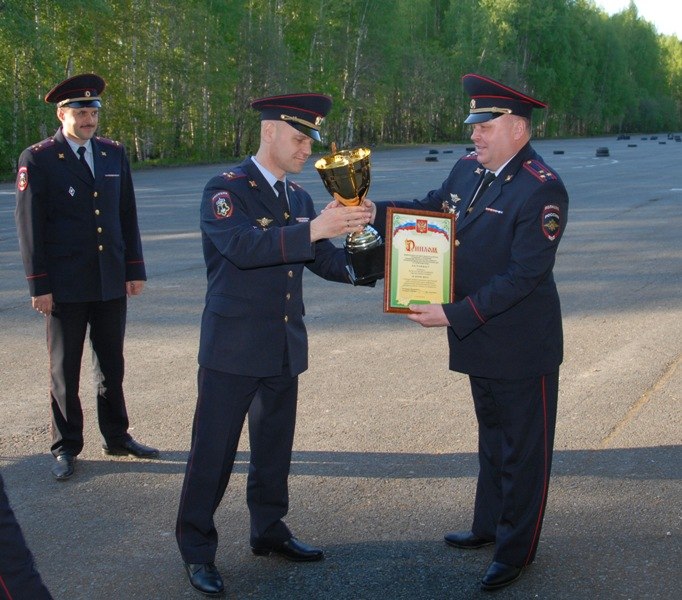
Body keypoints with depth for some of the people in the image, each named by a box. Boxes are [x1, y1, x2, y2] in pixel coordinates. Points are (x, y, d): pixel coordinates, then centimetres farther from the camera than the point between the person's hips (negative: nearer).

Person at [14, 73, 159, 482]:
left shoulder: (114, 154, 8)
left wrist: (135, 268, 7)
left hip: (112, 282, 4)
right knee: (65, 369, 7)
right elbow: (29, 226, -7)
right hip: (66, 286, -4)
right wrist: (39, 285, -10)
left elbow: (127, 215, 11)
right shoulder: (38, 160, -6)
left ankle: (117, 437, 27)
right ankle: (67, 448, 19)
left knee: (112, 364, 14)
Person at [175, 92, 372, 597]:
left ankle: (269, 531, 35)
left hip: (285, 347, 7)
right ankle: (197, 551, 14)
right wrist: (313, 229, -38)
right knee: (213, 451, 0)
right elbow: (243, 246, -29)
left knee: (275, 446, 18)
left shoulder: (299, 198, 11)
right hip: (233, 348, -7)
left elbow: (323, 259, 12)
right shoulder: (225, 190, -12)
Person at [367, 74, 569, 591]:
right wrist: (375, 212, -1)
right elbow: (431, 210, 15)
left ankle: (516, 549, 25)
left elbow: (524, 275, -26)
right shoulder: (468, 169, 1)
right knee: (492, 437, 24)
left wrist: (454, 314, -27)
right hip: (480, 338, 8)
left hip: (521, 345, -8)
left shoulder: (542, 190, -23)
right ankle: (489, 525, 43)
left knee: (523, 450, 9)